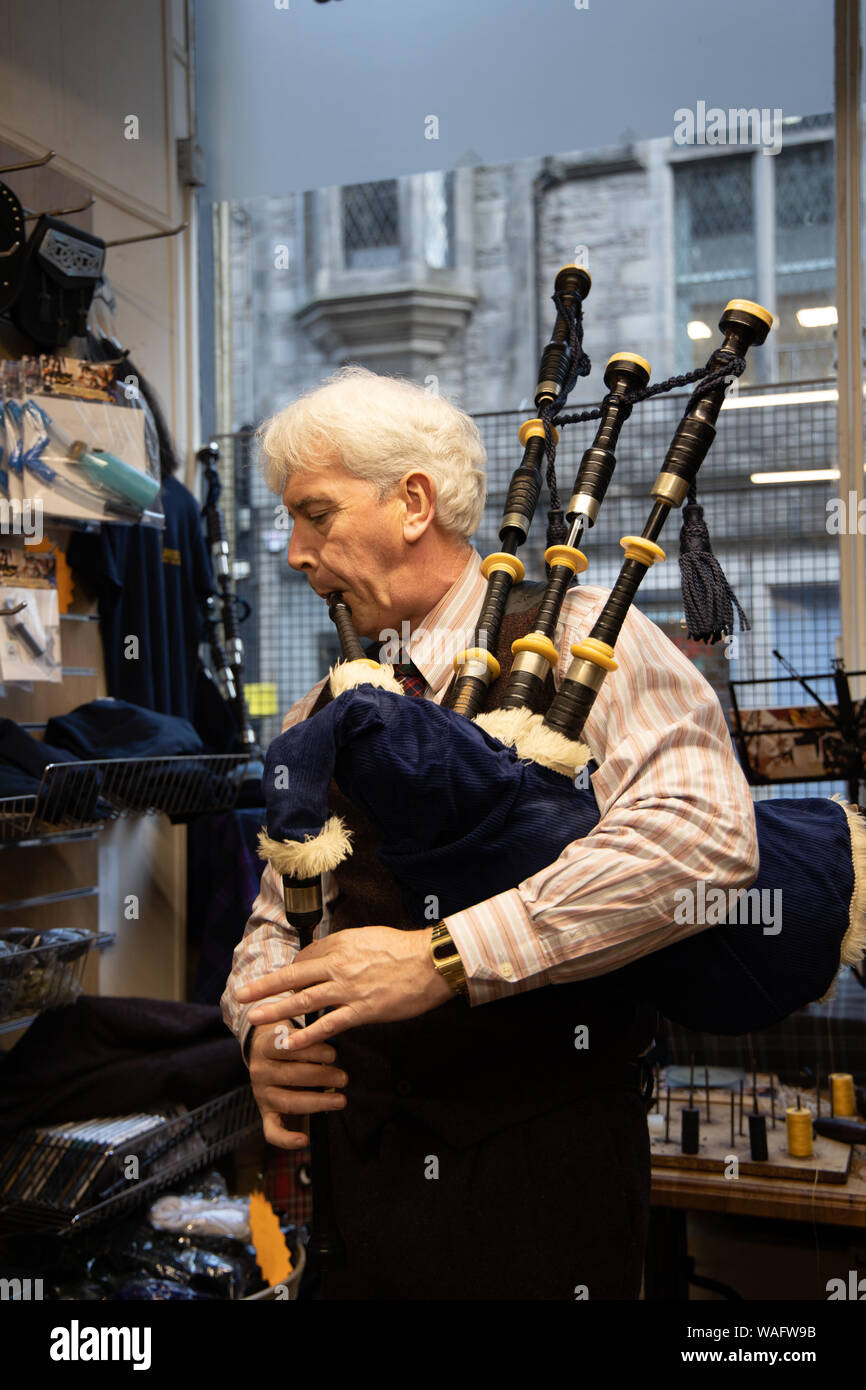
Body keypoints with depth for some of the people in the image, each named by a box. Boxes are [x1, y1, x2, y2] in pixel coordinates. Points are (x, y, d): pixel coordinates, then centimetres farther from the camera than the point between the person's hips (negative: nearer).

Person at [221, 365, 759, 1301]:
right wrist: (265, 1028, -9)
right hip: (362, 1155, 5)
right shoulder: (321, 717, 10)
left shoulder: (578, 636, -9)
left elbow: (706, 836, -25)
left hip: (545, 1160, -4)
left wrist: (443, 954, -28)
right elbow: (277, 920, 15)